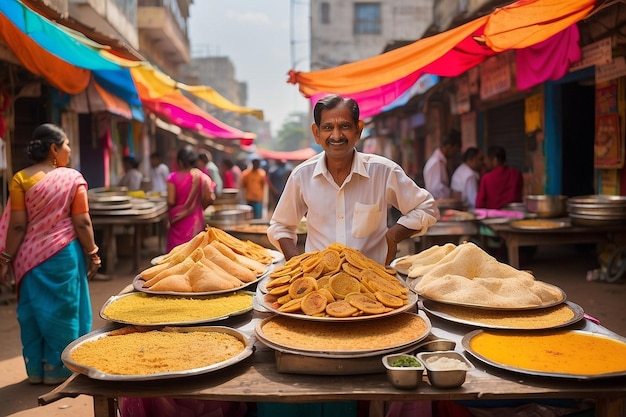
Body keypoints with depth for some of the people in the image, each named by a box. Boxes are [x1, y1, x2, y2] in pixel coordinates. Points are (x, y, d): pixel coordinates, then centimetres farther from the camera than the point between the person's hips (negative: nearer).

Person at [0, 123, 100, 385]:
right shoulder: (73, 178, -8)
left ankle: (36, 370, 22)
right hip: (64, 255, -2)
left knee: (33, 311, 13)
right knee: (63, 310, 9)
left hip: (30, 257, 2)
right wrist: (92, 255, 0)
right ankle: (59, 370, 18)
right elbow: (82, 223, -9)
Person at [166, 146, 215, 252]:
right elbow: (210, 198, -8)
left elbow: (171, 201, -13)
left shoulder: (174, 177, -10)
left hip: (178, 220, -2)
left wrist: (170, 212, 7)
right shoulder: (202, 176, -3)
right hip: (196, 218, 2)